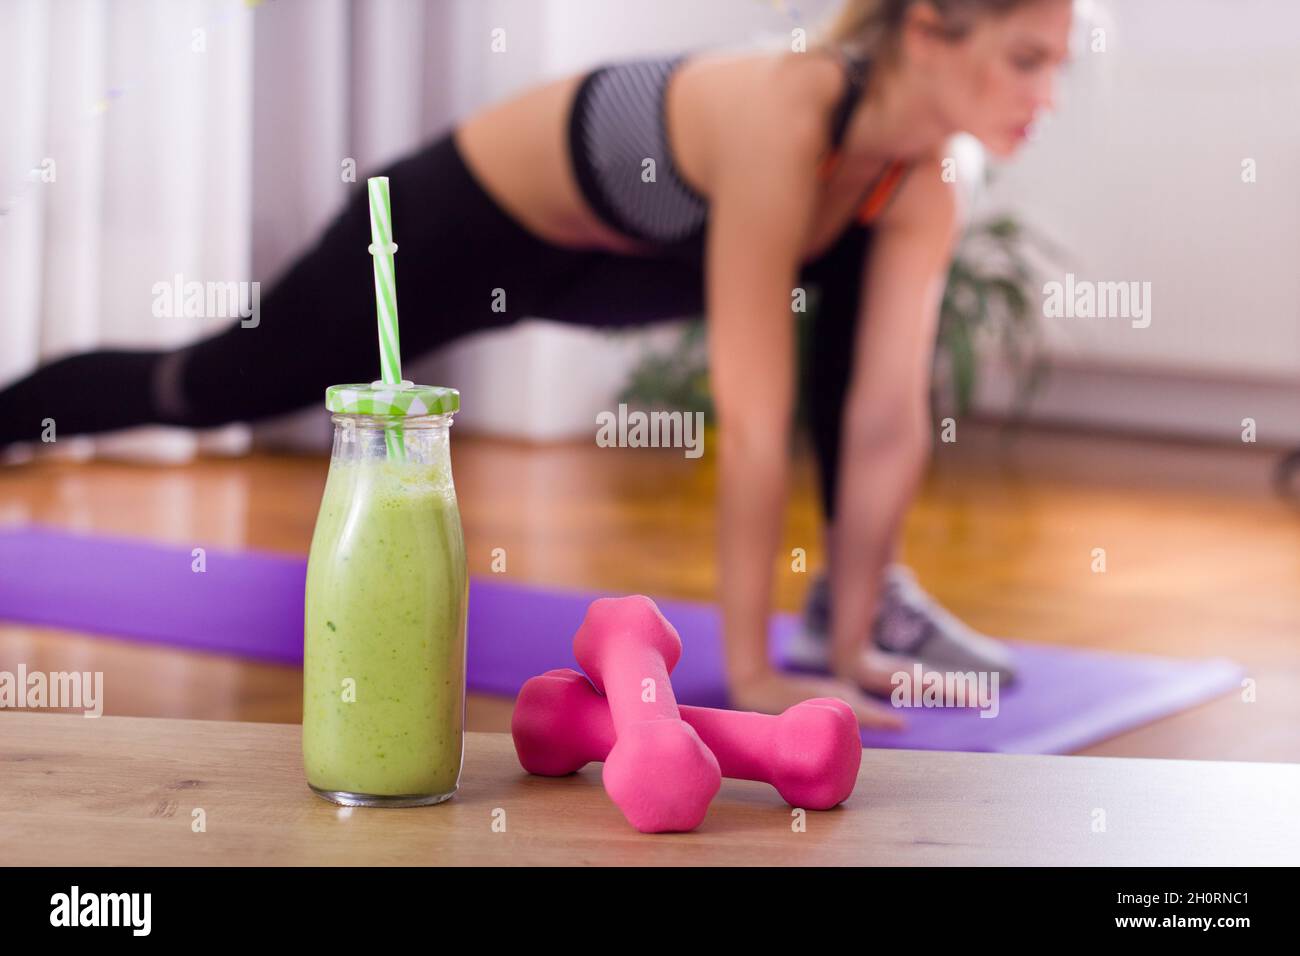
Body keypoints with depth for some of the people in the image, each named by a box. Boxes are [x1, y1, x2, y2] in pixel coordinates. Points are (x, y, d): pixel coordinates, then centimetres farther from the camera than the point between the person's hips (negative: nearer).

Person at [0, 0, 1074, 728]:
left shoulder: (922, 177, -20)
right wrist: (751, 673, -36)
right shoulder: (782, 124, -41)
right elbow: (753, 421, -40)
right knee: (204, 388, 13)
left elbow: (890, 413, -17)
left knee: (864, 280, -10)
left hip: (613, 252, 6)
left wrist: (852, 635, -18)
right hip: (467, 226, -6)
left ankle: (865, 596, -3)